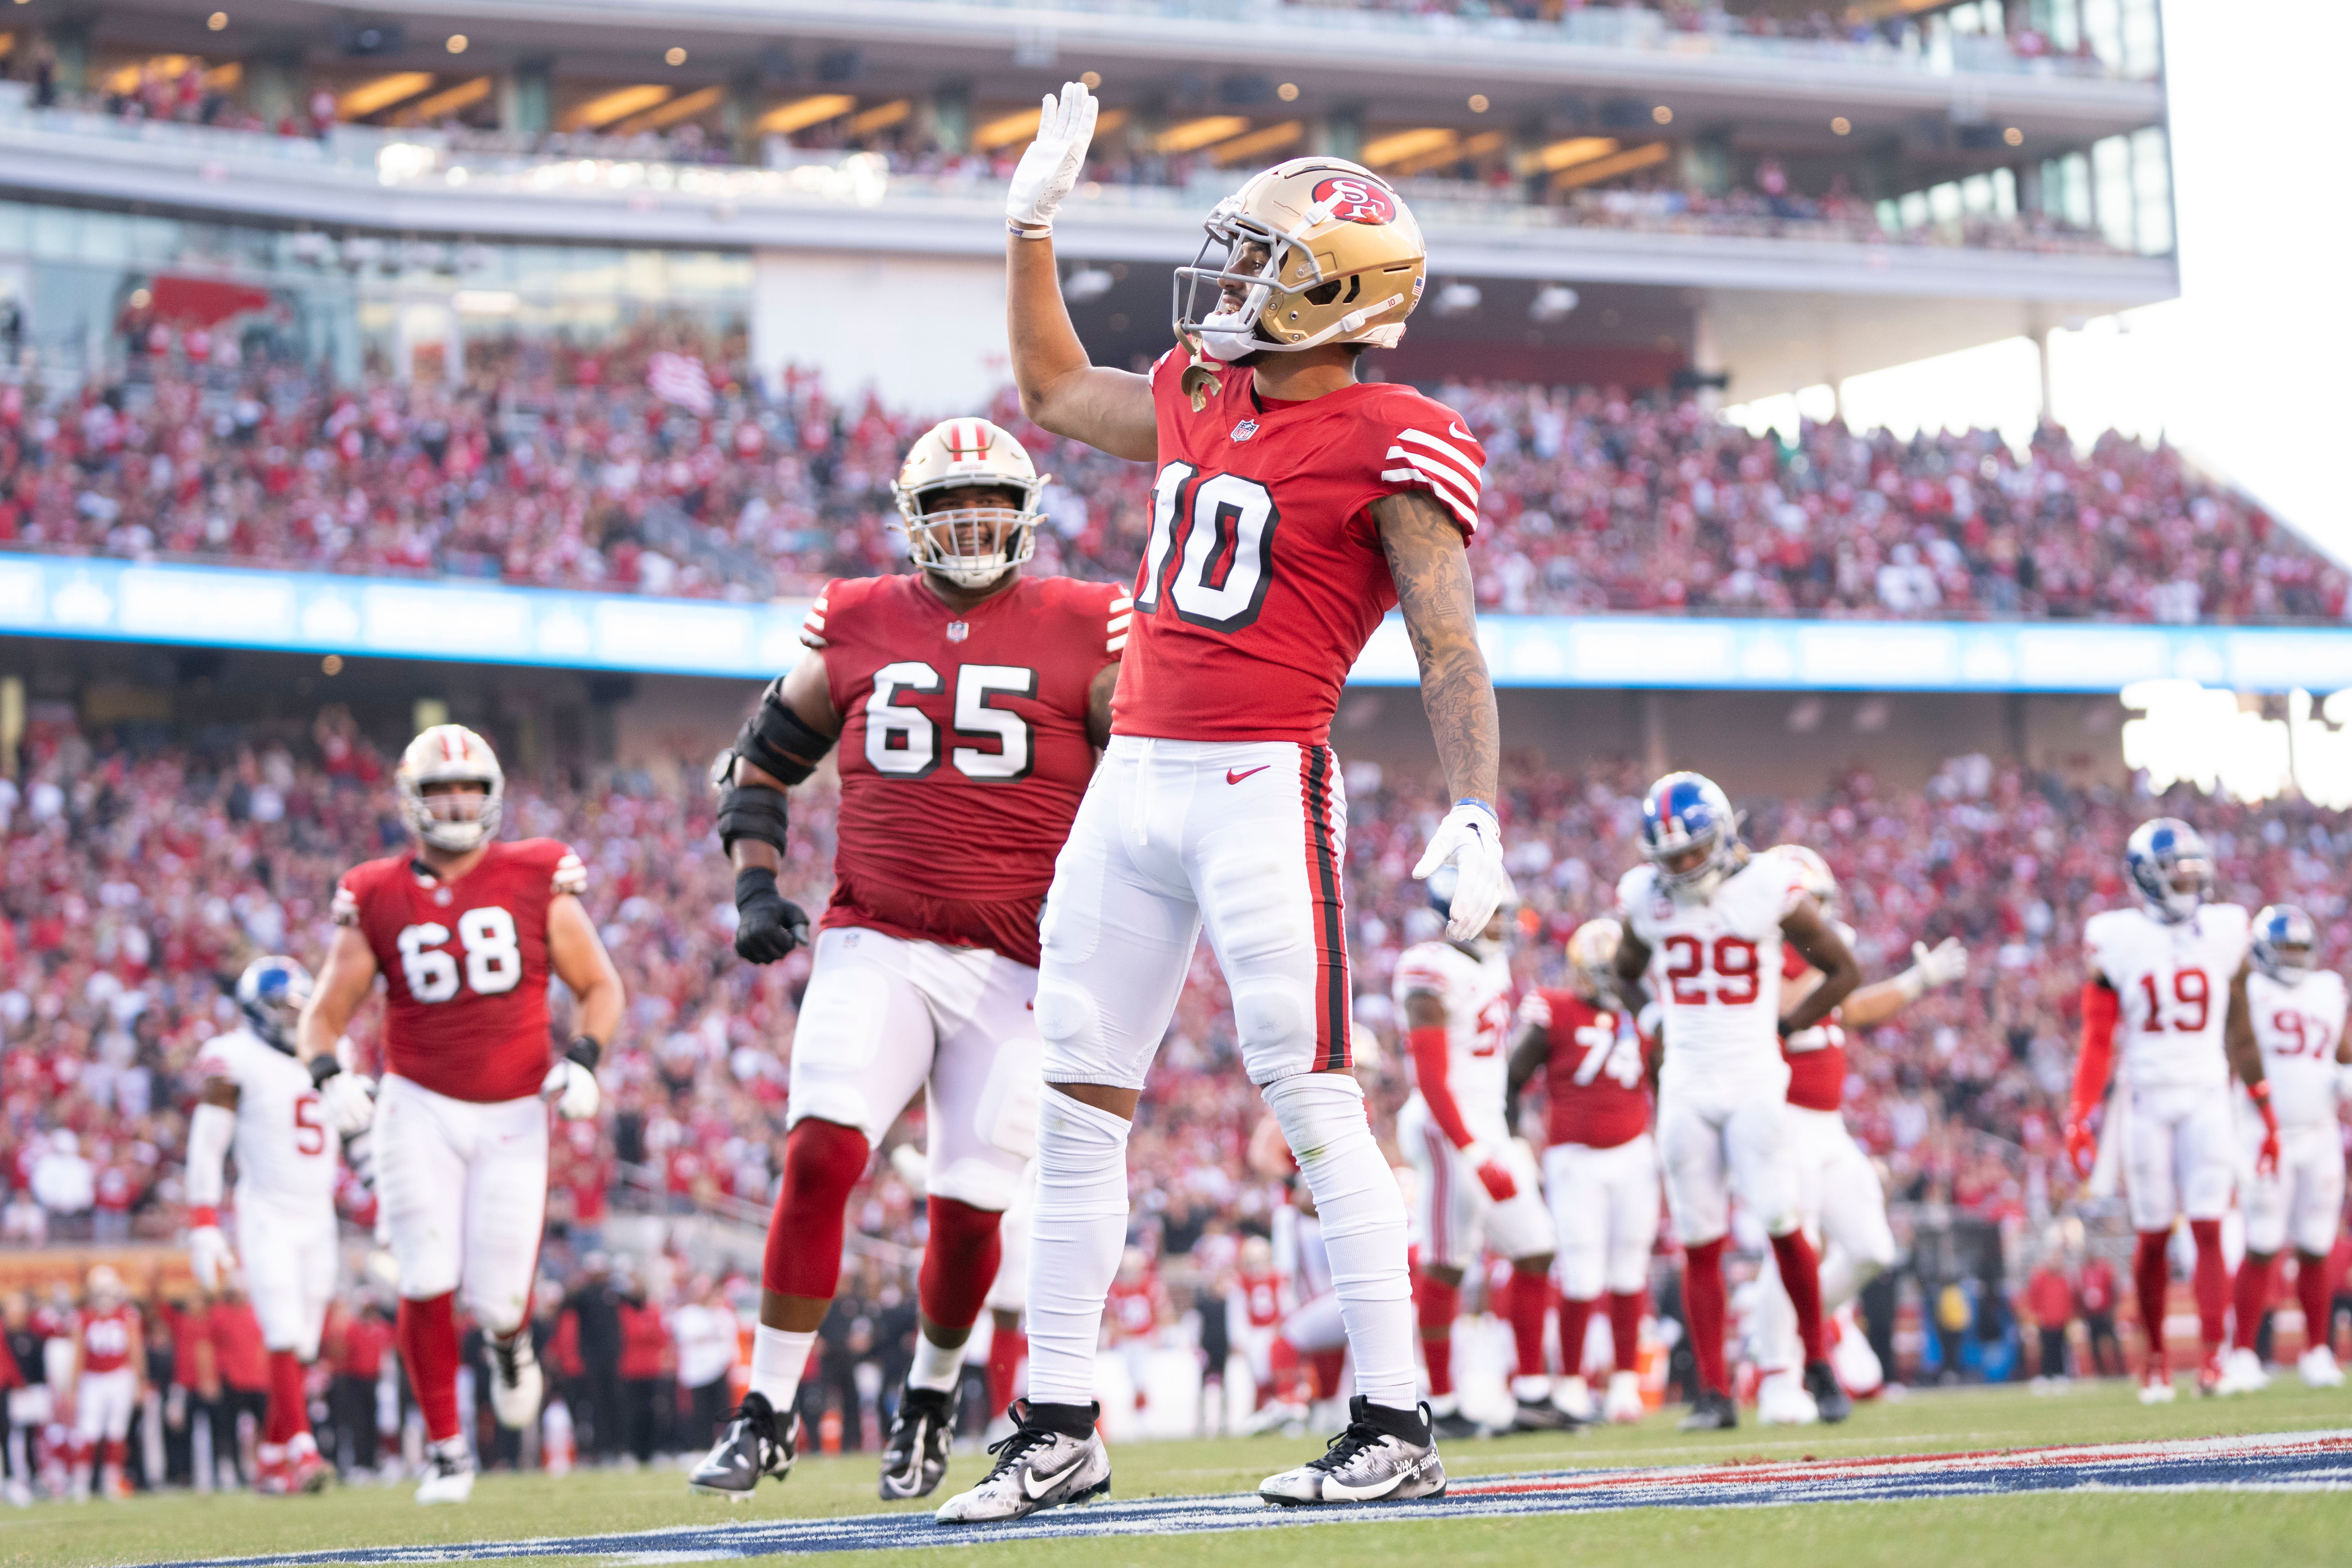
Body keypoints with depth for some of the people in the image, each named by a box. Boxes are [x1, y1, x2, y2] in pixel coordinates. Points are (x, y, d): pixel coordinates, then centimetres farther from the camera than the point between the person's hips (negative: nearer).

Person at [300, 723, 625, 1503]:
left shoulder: (537, 881, -1)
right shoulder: (378, 898, -1)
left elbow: (599, 987, 8)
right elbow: (326, 1011, 6)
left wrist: (583, 1060, -9)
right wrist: (328, 1077, -14)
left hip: (513, 1115, 0)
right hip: (421, 1109, 0)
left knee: (496, 1297, -3)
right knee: (429, 1284, -9)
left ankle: (510, 1340, 36)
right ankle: (446, 1449, 7)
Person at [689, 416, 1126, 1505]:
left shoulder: (1083, 634, 2)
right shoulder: (857, 626, 8)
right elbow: (759, 764, 18)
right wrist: (756, 889, 3)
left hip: (1016, 963, -1)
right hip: (874, 946, 1)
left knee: (970, 1204, 0)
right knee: (821, 1155, -17)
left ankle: (932, 1396, 29)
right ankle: (765, 1418, -11)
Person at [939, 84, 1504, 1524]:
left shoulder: (1391, 446, -8)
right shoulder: (1199, 399, 15)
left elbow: (1450, 649, -10)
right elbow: (1053, 393, 34)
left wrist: (1475, 819, -20)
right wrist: (1034, 225, 30)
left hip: (1263, 786, -8)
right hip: (1133, 781, 8)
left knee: (1314, 1101, -9)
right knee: (1080, 1104, 7)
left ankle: (1396, 1428, -4)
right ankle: (1062, 1430, 14)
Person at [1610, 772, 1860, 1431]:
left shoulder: (1768, 888, -6)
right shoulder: (1644, 897, 4)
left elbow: (1844, 969, 4)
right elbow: (1626, 976, 23)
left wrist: (1785, 1028, -1)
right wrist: (1653, 1030, 8)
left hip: (1754, 1080, -3)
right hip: (1685, 1087, 3)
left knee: (1782, 1224, -10)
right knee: (1700, 1244, 1)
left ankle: (1819, 1368, 8)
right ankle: (1714, 1394, 4)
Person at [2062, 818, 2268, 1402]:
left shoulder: (2225, 933, 6)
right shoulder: (2117, 941, -1)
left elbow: (2240, 1032, 12)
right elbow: (2098, 1040, 1)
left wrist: (2266, 1113, 12)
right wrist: (2080, 1117, -5)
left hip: (2207, 1097, 1)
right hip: (2146, 1101, -1)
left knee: (2209, 1229, -9)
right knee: (2153, 1238, 4)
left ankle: (2212, 1357, -14)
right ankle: (2155, 1357, 17)